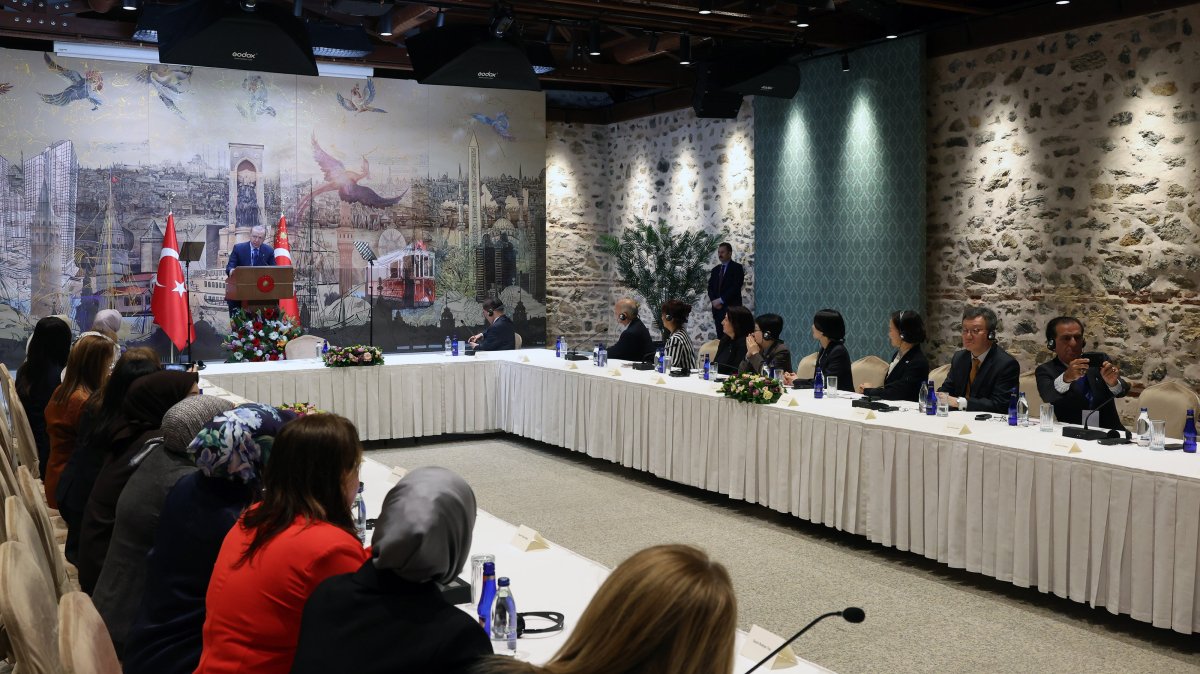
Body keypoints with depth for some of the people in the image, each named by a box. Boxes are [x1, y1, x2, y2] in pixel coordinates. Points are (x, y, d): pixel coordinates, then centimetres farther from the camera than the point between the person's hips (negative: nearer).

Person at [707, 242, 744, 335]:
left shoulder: (737, 268, -1)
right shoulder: (715, 270, 19)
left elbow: (736, 287, -11)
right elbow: (710, 287, 15)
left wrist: (721, 300, -13)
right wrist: (714, 301, -4)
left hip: (731, 307, -5)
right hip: (717, 308, 6)